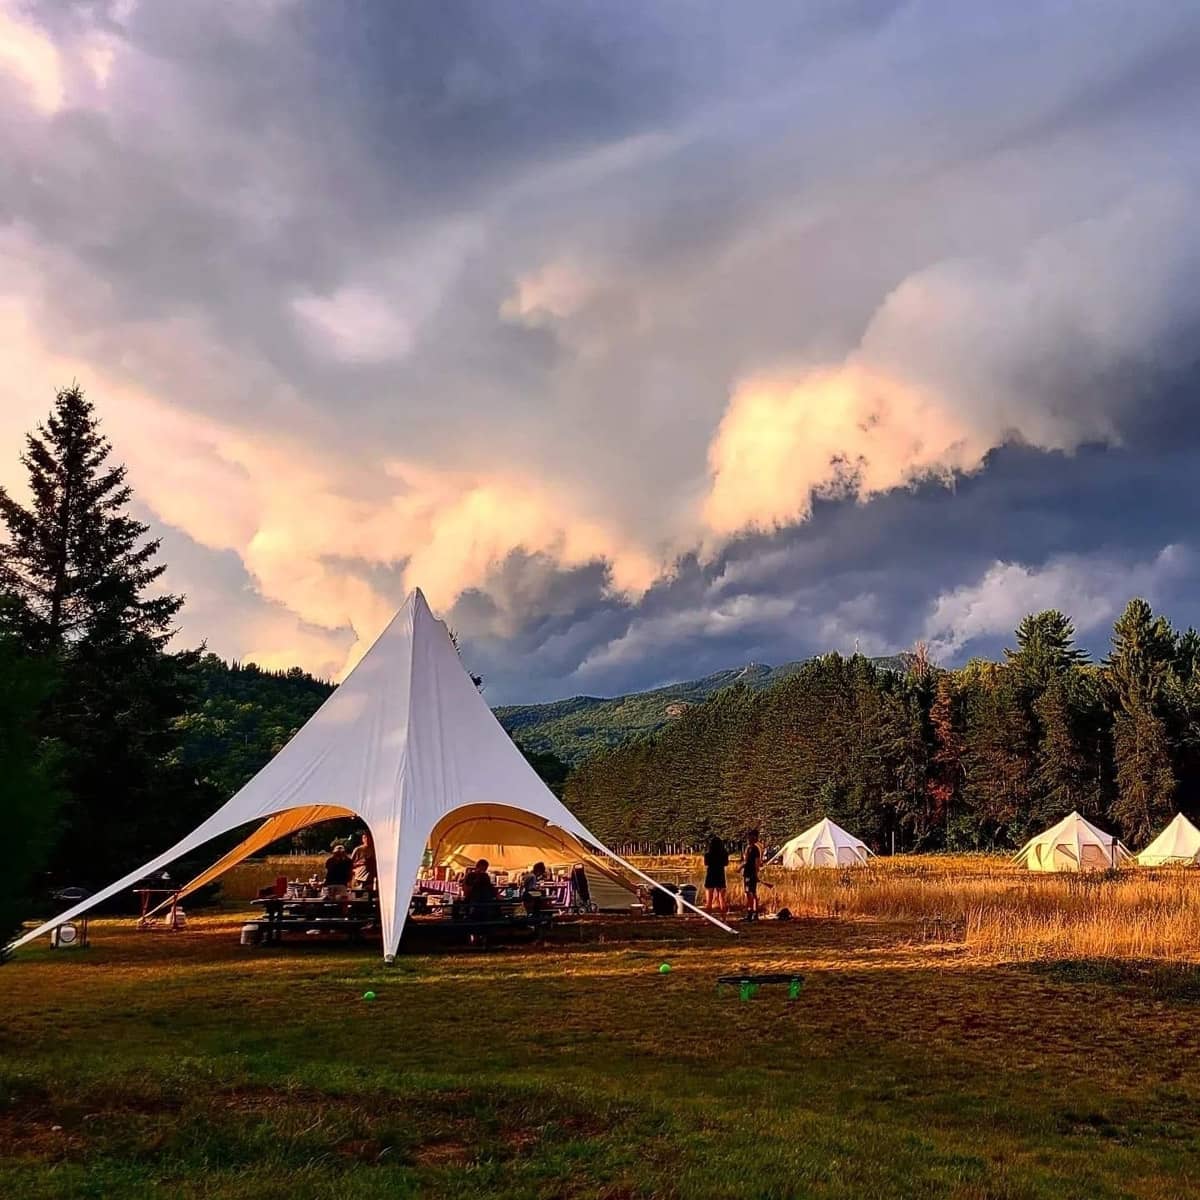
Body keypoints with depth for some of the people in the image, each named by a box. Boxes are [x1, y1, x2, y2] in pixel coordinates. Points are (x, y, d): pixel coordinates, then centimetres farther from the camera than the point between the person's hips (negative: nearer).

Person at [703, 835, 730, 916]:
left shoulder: (707, 854, -12)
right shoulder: (723, 854, -9)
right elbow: (726, 864, 8)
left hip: (710, 877, -1)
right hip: (720, 877, 1)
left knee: (709, 900, 10)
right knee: (722, 899, 12)